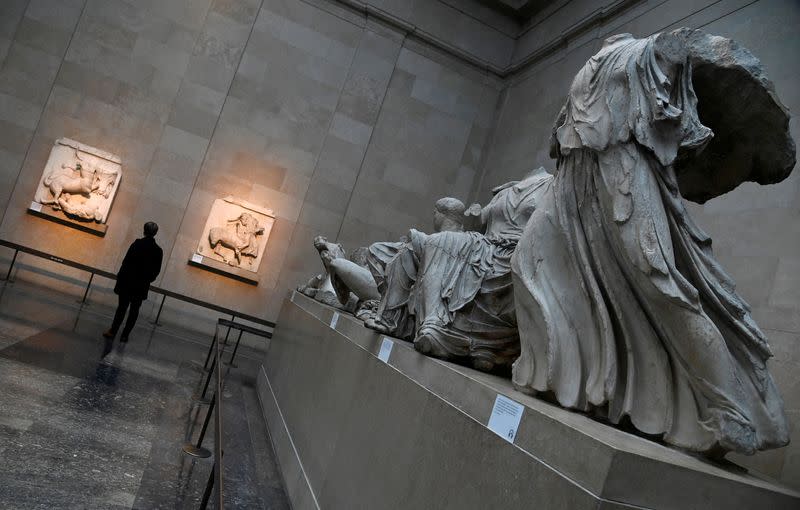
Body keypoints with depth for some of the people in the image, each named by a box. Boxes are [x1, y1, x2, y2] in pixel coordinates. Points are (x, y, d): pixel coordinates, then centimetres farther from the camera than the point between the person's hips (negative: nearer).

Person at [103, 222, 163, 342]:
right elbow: (156, 270, 0)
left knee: (122, 307, 9)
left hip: (127, 282, -2)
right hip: (142, 285, 2)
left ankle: (113, 331, 10)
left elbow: (126, 261, -10)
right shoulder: (158, 251, -3)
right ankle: (125, 335, 13)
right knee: (134, 310, 11)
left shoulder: (137, 243, -11)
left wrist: (120, 276, 0)